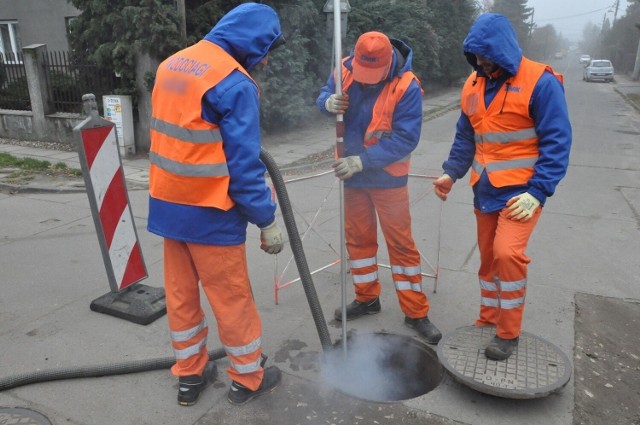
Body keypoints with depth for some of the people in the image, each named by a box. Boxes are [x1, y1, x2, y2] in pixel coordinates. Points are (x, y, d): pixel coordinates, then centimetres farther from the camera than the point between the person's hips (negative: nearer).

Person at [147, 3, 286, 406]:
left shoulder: (173, 64, 9)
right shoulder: (234, 83, -18)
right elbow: (244, 166, -19)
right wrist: (268, 221, -11)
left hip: (168, 204, 8)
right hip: (209, 212, -8)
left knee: (181, 294, 16)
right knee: (233, 298, 8)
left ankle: (189, 376, 31)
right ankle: (248, 378, 25)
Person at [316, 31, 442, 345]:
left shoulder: (407, 87, -21)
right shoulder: (344, 69, -7)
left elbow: (405, 139, -22)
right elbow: (324, 97, 7)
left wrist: (362, 161, -28)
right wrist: (329, 102, -19)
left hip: (387, 177, -5)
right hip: (352, 172, 5)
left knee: (401, 242, 1)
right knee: (357, 237, 14)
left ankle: (416, 312, 15)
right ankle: (367, 297, 33)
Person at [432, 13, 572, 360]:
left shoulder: (540, 82, -12)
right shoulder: (473, 85, 6)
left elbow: (556, 142, -13)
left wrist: (537, 192, -21)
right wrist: (451, 173, 1)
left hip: (521, 189, -6)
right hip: (485, 189, 6)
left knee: (507, 253, -18)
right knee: (488, 257, 12)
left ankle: (509, 333, 1)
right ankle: (488, 320, 29)